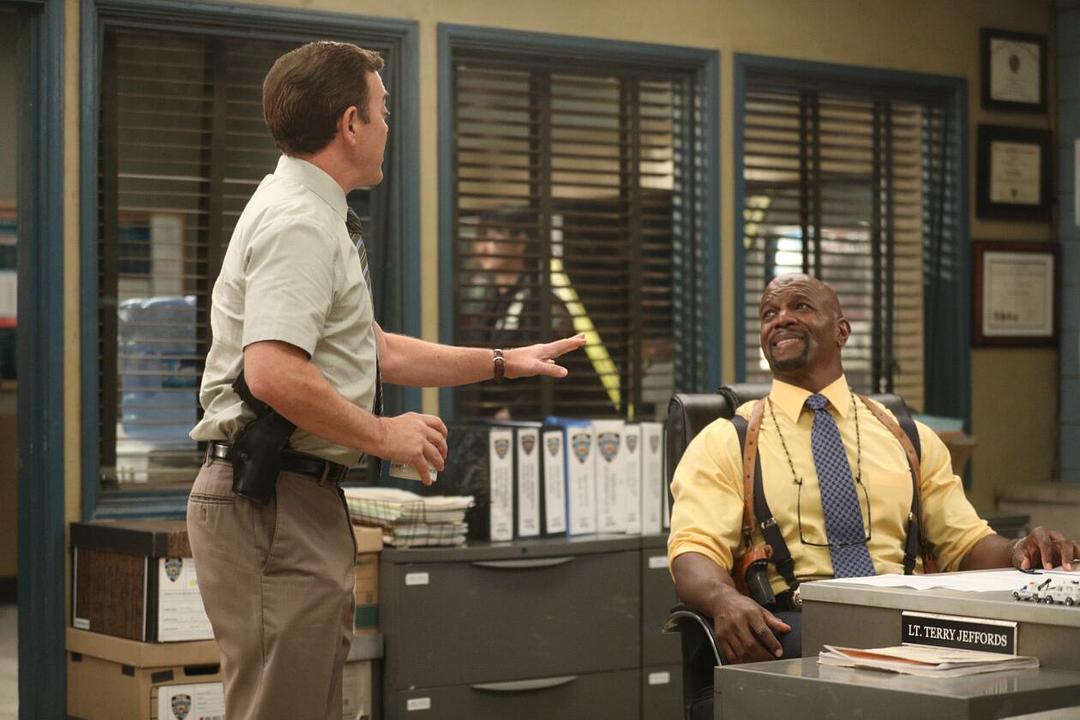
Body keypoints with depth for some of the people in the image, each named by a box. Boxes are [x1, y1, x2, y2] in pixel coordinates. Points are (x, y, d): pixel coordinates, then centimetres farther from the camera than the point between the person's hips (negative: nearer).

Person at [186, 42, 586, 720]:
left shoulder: (316, 217, 19)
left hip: (307, 498, 11)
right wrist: (383, 435, -16)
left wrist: (503, 362, 27)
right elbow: (274, 373, -27)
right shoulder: (298, 221, -15)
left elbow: (374, 350, 28)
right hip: (274, 503, -11)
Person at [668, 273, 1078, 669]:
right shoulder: (725, 442, 11)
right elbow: (694, 553, -2)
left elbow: (965, 543, 19)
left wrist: (1017, 553, -6)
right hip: (790, 623, -4)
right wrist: (724, 599, -26)